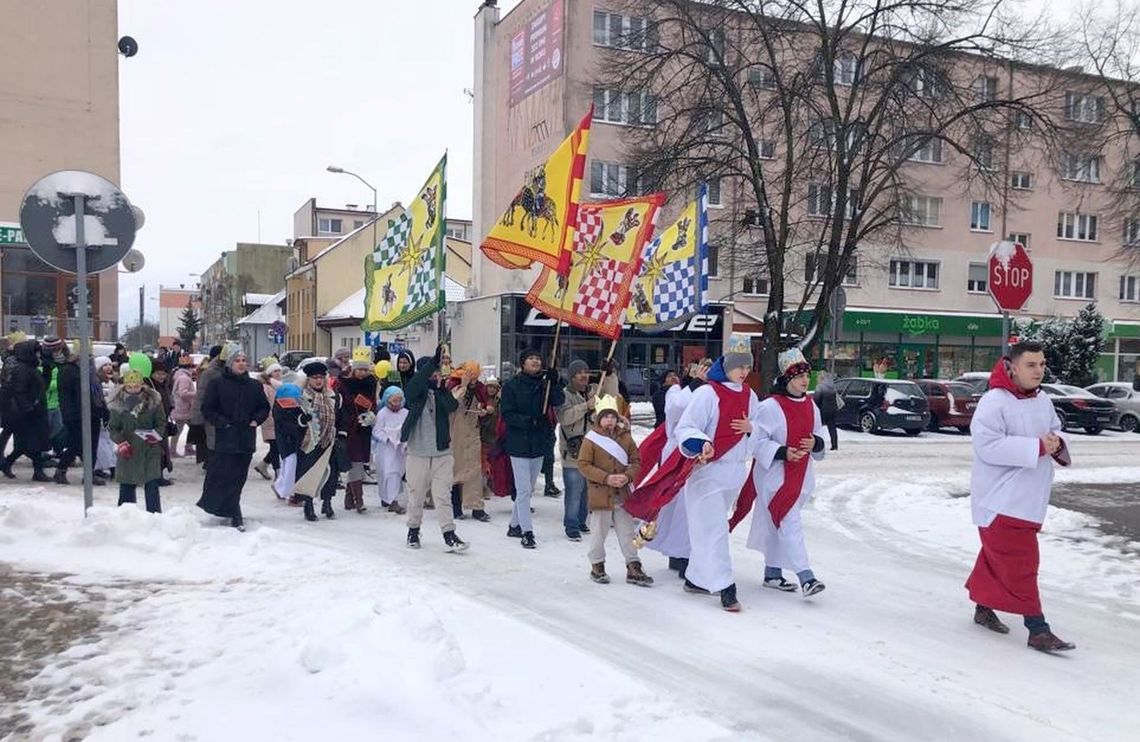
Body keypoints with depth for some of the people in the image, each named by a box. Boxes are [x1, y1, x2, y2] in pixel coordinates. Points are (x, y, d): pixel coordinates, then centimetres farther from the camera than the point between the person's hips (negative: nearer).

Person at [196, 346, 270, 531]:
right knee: (225, 477, -5)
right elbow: (207, 410, -2)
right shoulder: (217, 384, -1)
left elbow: (264, 407, 17)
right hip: (225, 438, -4)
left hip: (247, 438, 4)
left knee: (239, 477, 7)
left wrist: (256, 420, -1)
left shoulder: (254, 385, 10)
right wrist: (223, 423, -13)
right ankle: (235, 515, 4)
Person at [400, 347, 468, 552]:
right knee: (416, 494, 9)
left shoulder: (442, 392, 7)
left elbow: (452, 406, -12)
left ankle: (449, 534, -1)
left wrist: (441, 388, -24)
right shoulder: (414, 392, -1)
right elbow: (415, 383, -25)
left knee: (443, 494, -3)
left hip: (442, 452, 1)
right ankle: (413, 530, 27)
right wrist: (434, 360, -34)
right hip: (418, 452, -1)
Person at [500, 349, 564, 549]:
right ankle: (527, 533, -4)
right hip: (519, 444, -5)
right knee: (524, 490, -7)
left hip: (539, 443, 6)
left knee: (529, 489, 15)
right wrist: (527, 421, -24)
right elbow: (507, 414, -11)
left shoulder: (545, 384, 5)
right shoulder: (512, 386, -6)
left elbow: (559, 401, -9)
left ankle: (515, 525, 29)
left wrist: (554, 382, -23)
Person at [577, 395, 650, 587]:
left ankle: (633, 568, 16)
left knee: (627, 531, 8)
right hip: (600, 493, -3)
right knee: (599, 532, 8)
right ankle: (597, 567, 25)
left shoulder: (625, 438, 2)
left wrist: (628, 476, -12)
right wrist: (606, 478, -18)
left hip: (622, 493, 3)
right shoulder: (591, 439, -8)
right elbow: (583, 465, -10)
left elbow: (636, 461, 8)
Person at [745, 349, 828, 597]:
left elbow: (819, 437, 17)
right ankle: (806, 577, -13)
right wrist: (783, 452, -24)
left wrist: (815, 443, -5)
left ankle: (772, 573, 26)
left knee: (777, 525, 16)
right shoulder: (770, 406, -13)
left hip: (800, 475, 7)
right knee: (790, 524, -12)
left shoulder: (810, 406, 10)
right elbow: (759, 441, -14)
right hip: (775, 475, -7)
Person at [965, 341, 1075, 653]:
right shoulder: (994, 402, -17)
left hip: (1029, 498, 8)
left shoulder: (1043, 401, 10)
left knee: (998, 554, 19)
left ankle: (984, 607, 33)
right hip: (1000, 500, -8)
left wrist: (1057, 443, -5)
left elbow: (1056, 432, 21)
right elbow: (988, 446, -24)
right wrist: (1037, 447, -25)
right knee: (1020, 563, -7)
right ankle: (1038, 630, -3)